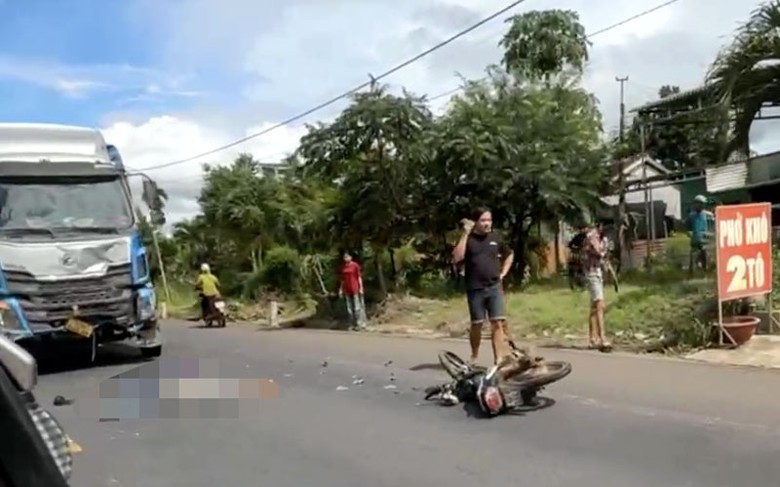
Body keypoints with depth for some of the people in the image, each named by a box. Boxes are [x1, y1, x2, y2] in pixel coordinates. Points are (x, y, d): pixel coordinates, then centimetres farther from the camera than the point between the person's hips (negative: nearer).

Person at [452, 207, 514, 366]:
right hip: (475, 290, -2)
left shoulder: (495, 238, 8)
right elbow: (457, 258, -18)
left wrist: (503, 273, 11)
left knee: (498, 323, -5)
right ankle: (474, 357, 25)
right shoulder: (468, 239, -1)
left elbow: (509, 255, 25)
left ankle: (498, 360, -3)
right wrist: (465, 234, -18)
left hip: (494, 288, 2)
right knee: (477, 324, 7)